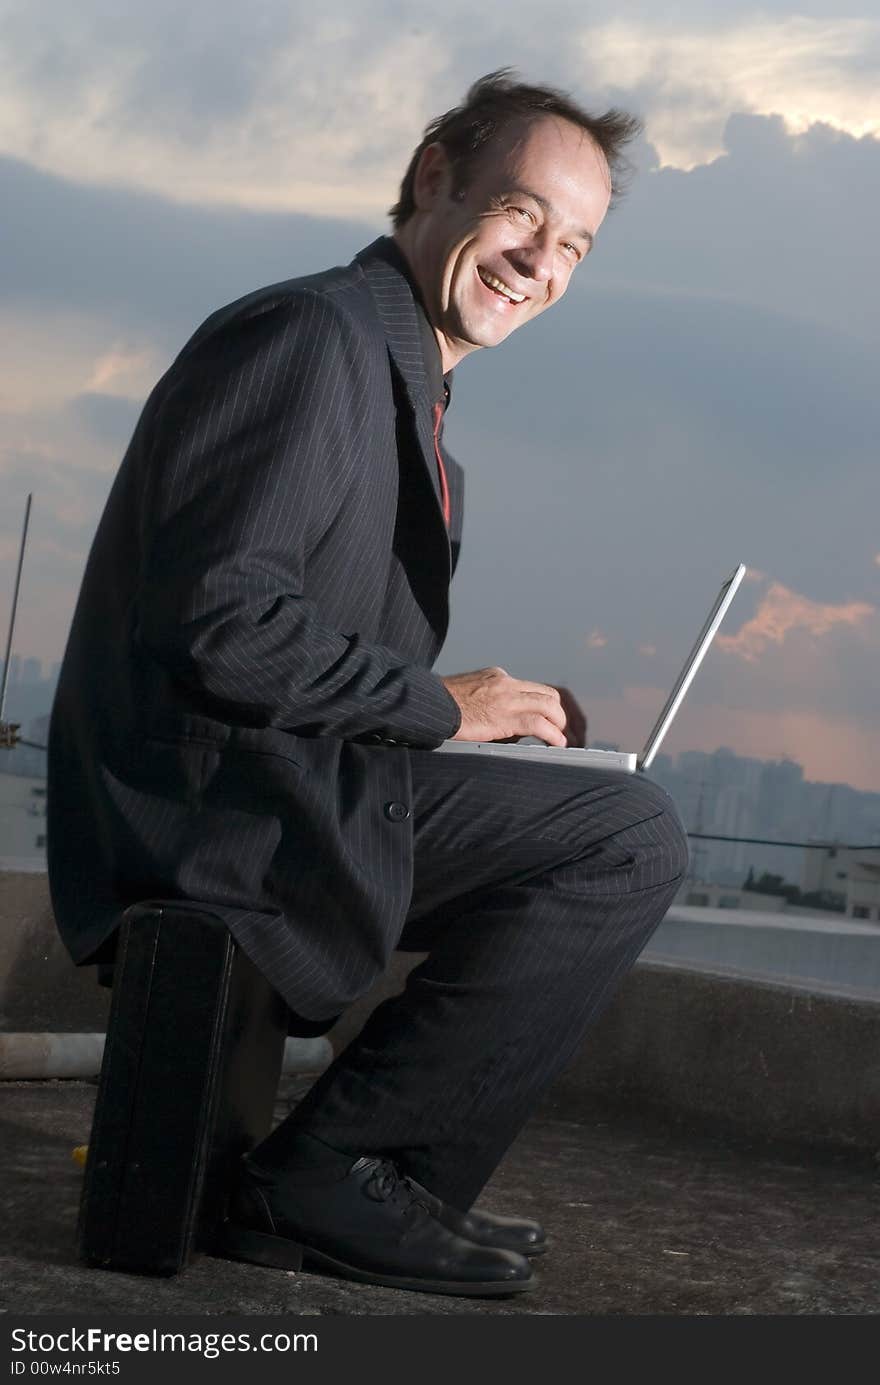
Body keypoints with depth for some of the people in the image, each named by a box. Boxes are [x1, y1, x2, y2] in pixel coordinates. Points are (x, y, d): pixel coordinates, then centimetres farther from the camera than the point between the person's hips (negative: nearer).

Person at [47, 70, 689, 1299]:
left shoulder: (401, 381, 20)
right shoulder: (314, 338, -13)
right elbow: (220, 626, -23)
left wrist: (495, 714, 5)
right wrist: (441, 705, -13)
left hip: (263, 785, 11)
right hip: (203, 796, -11)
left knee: (612, 840, 20)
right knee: (630, 834, -16)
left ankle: (392, 1177, 15)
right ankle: (331, 1170, -10)